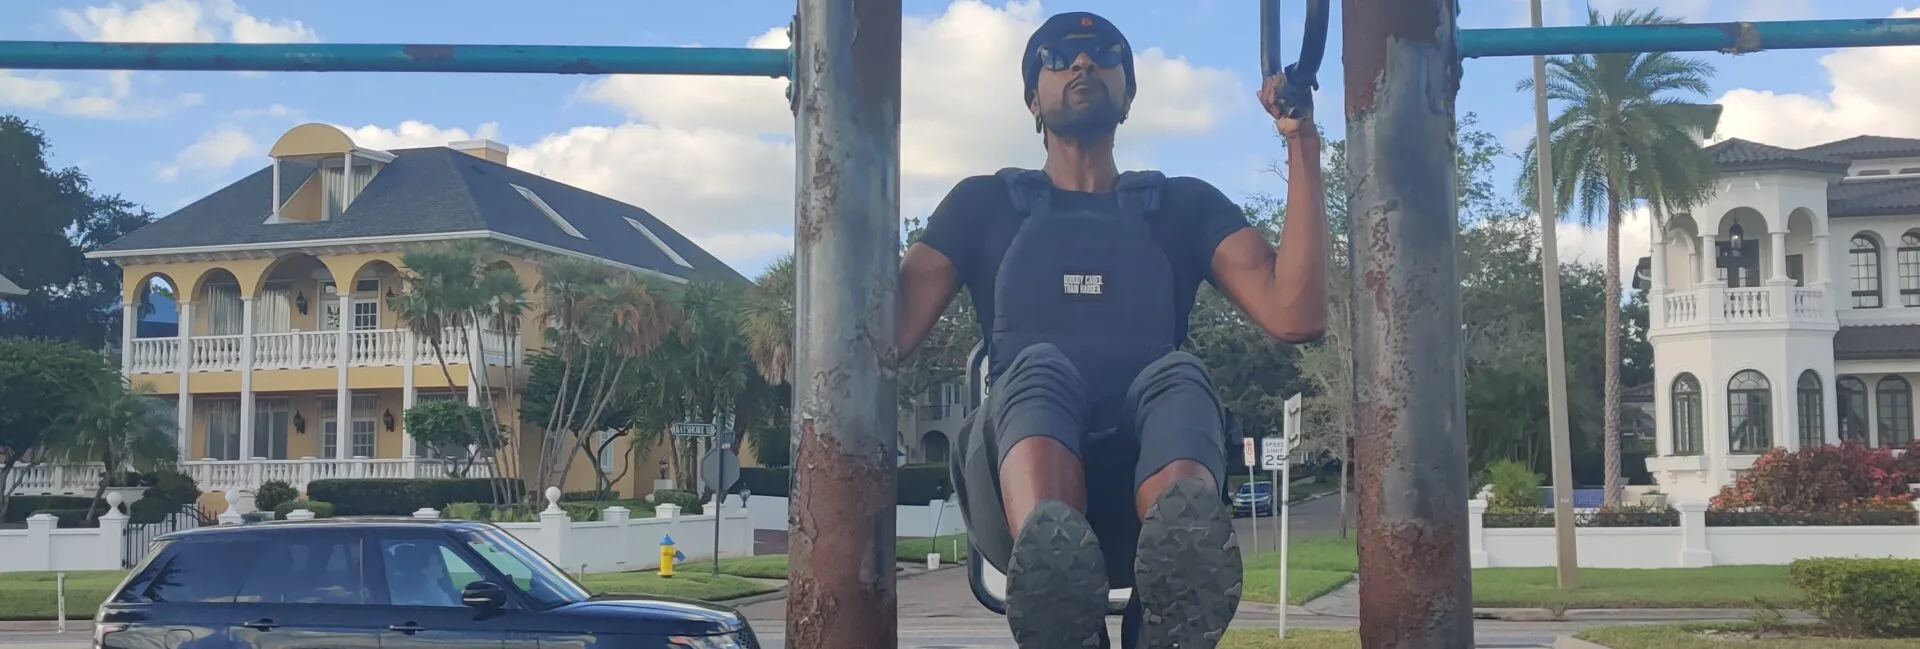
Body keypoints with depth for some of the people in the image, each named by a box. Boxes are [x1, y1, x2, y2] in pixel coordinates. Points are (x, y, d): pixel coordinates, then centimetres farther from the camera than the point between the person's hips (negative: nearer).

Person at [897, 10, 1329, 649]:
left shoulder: (1184, 205, 24)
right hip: (1019, 482, 0)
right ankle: (1049, 564, -67)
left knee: (1178, 376, -32)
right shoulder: (986, 204, 24)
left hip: (1138, 501, 1)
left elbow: (1296, 315, 6)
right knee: (1040, 369, -33)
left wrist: (1302, 144, 3)